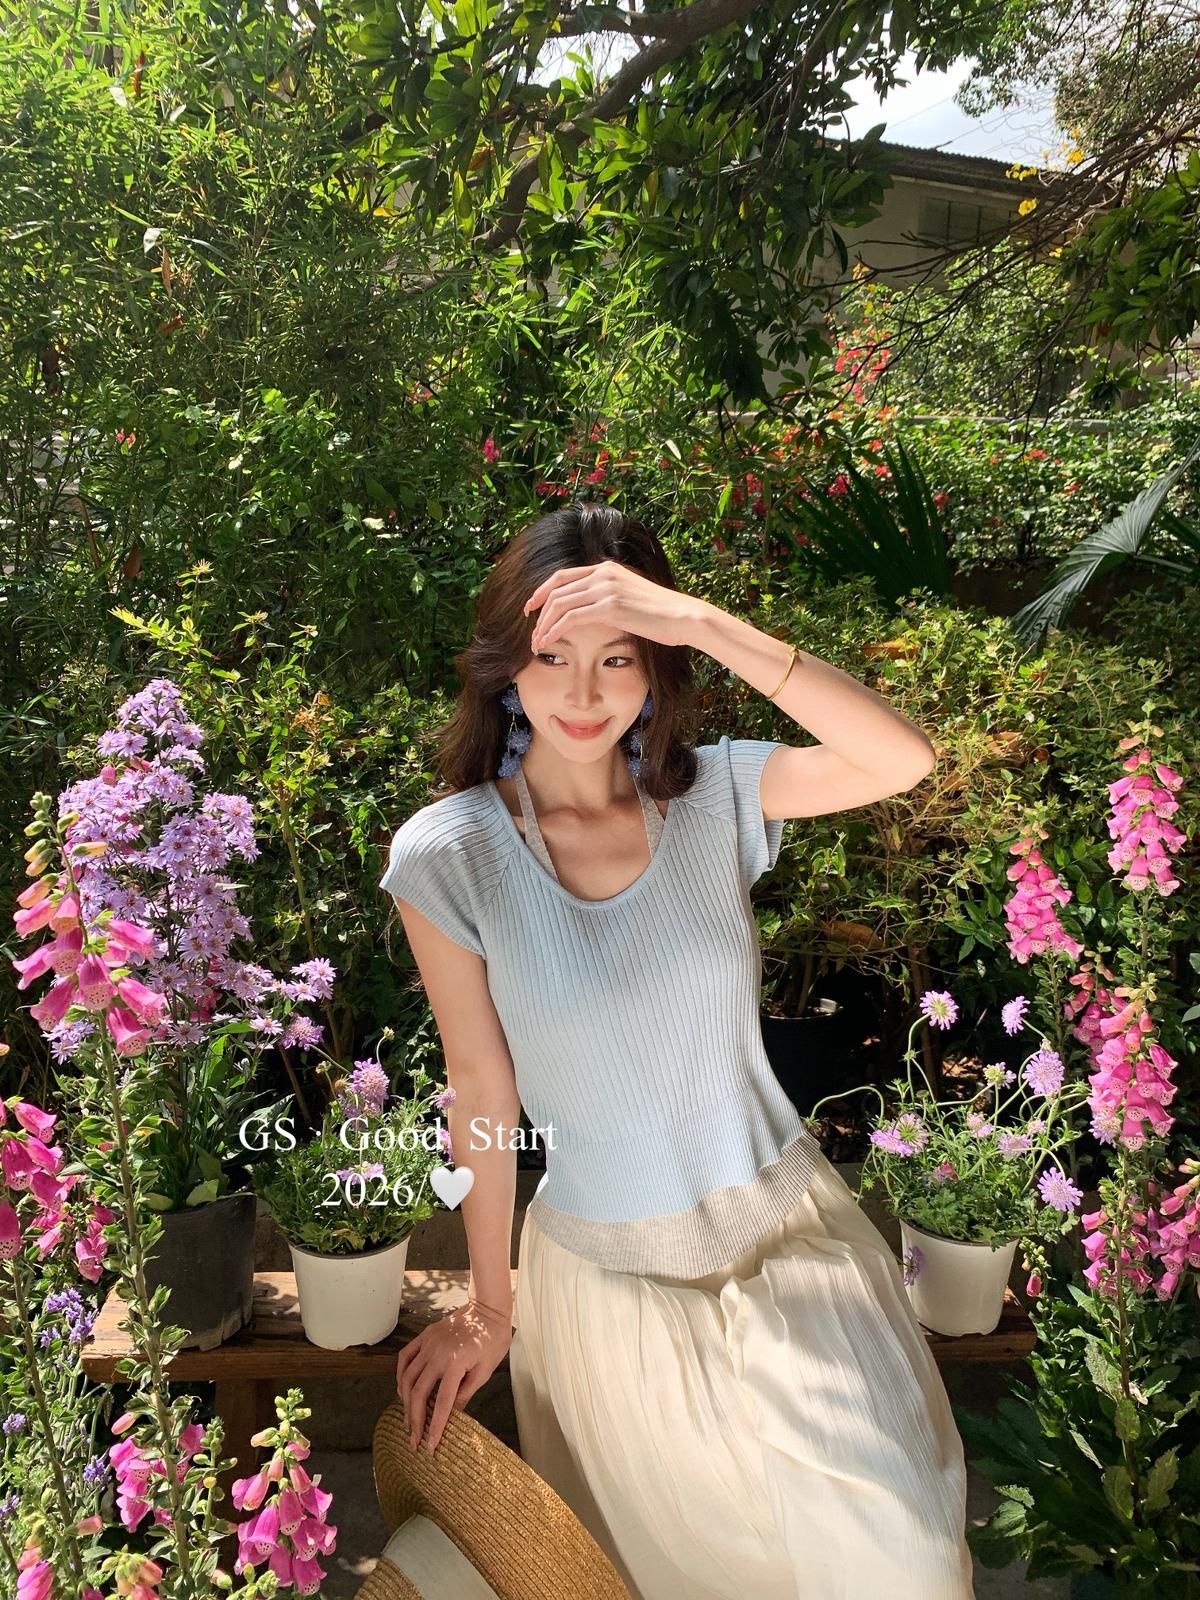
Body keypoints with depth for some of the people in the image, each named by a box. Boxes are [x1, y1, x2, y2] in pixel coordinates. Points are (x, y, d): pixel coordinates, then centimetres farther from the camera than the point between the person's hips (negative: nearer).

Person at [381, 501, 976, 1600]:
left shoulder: (715, 794, -7)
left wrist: (703, 623, -31)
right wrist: (488, 1305, 3)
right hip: (609, 1277, -1)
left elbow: (904, 759, -24)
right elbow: (482, 1090, -7)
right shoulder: (446, 854, -13)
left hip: (790, 1230, 2)